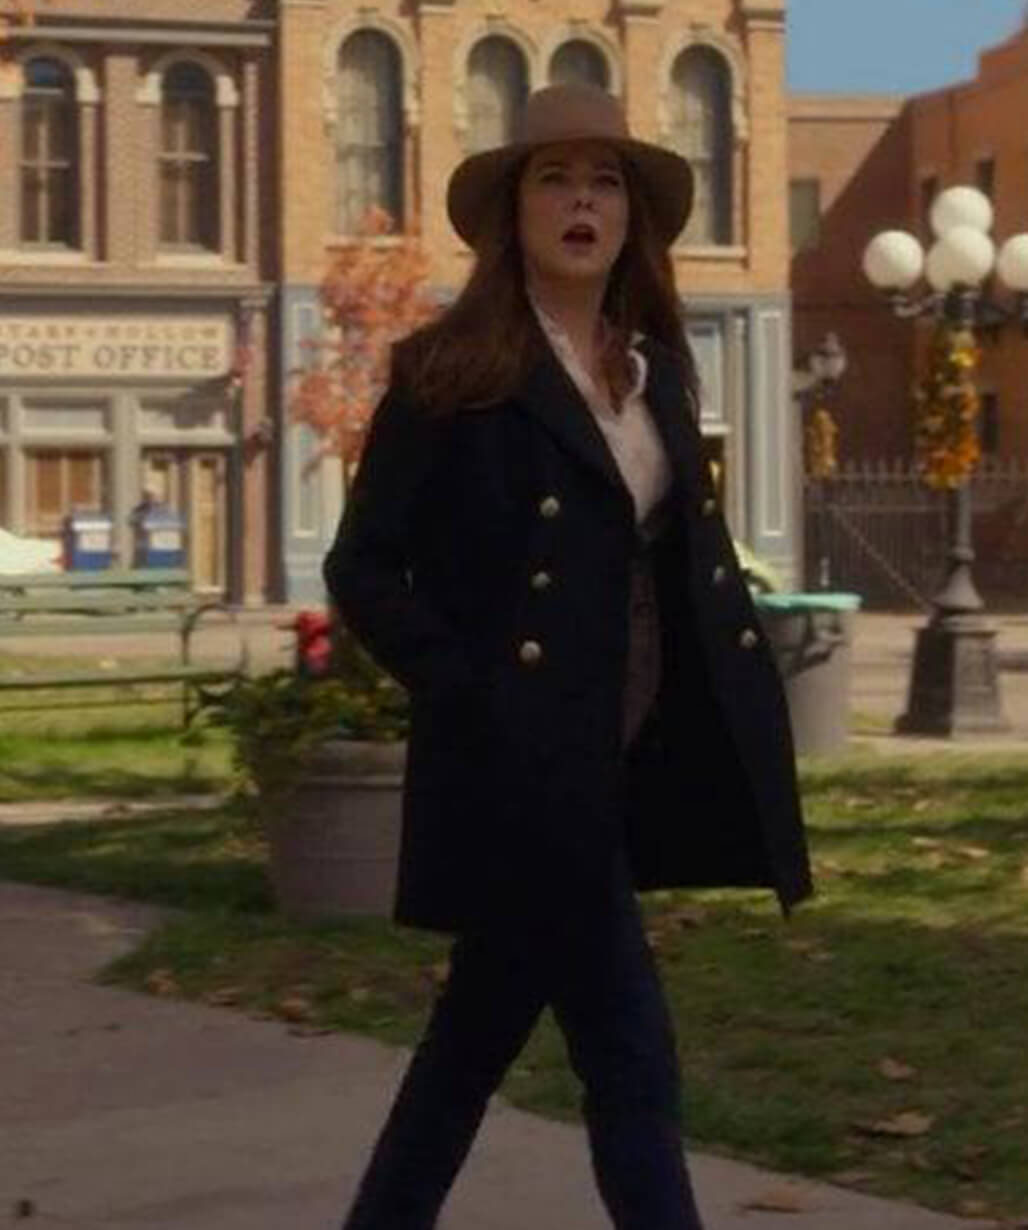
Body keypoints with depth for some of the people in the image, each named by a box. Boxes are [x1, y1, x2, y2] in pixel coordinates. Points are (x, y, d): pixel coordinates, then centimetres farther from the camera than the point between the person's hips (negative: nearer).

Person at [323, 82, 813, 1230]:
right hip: (520, 764, -7)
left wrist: (736, 692, 6)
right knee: (630, 1058, -7)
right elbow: (361, 570, -9)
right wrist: (467, 701, -15)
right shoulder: (451, 372, -8)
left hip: (622, 764, 7)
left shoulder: (657, 370, 12)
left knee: (480, 1035, 17)